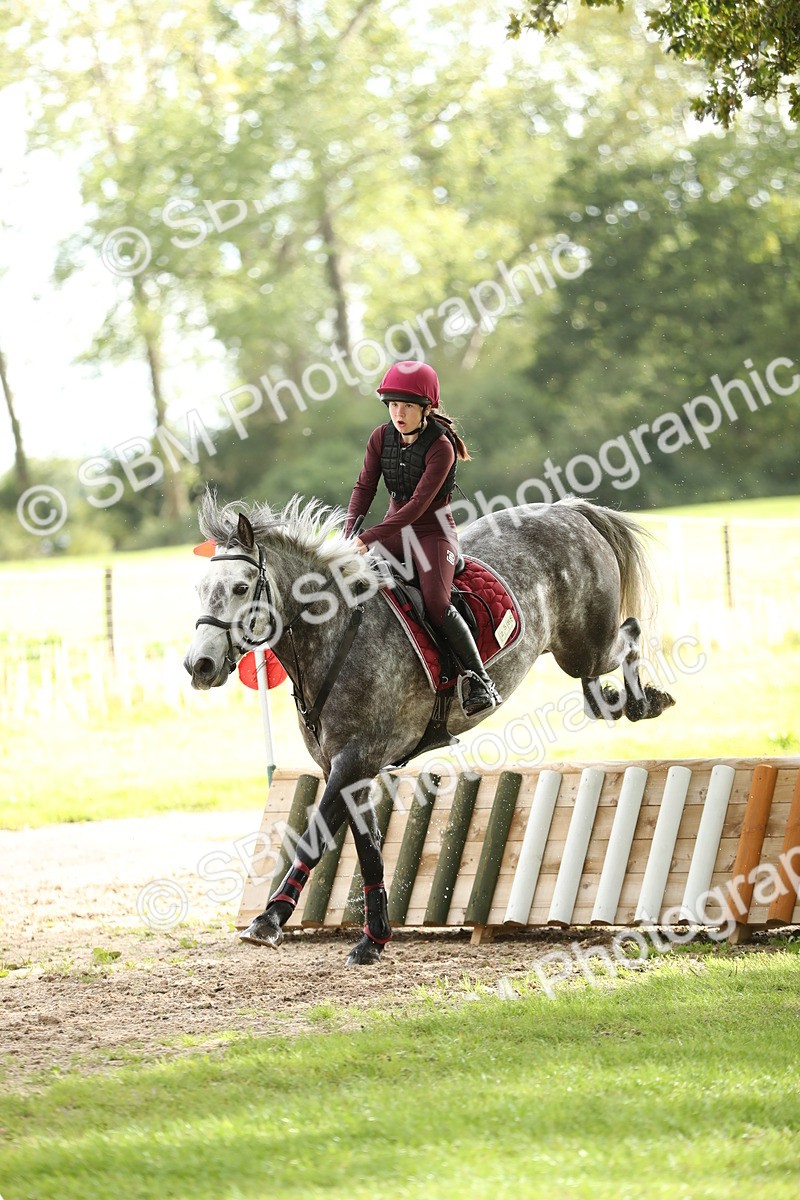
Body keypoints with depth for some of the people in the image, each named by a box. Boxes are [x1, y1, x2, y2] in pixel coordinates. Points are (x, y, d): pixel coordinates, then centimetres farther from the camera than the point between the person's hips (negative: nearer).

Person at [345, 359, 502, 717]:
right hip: (396, 530, 6)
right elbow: (365, 487, -2)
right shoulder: (381, 438, -2)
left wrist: (369, 538, -32)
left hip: (434, 531, -6)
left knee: (436, 603, -25)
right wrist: (349, 533, -20)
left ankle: (479, 680, -18)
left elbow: (418, 504, -26)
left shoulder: (440, 447, -20)